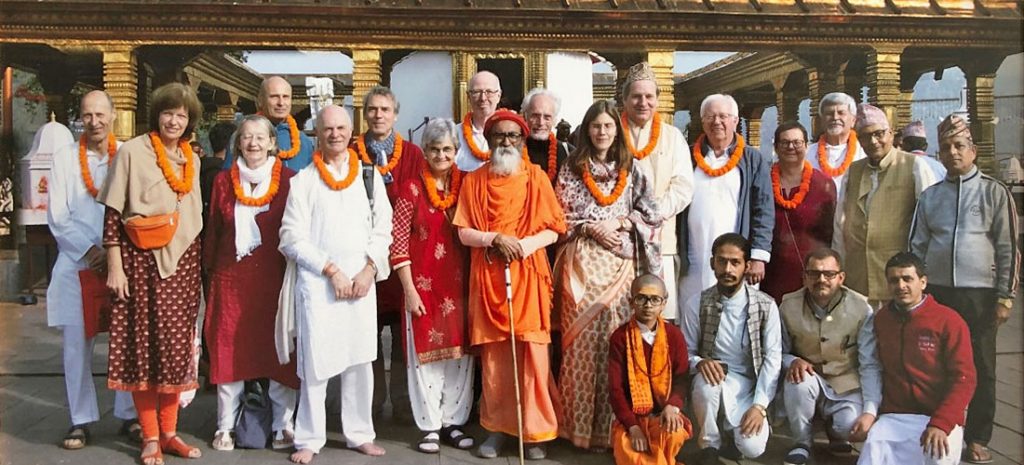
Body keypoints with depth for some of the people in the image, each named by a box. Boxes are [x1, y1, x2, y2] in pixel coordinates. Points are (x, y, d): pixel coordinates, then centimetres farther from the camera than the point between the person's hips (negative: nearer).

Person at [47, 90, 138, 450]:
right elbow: (57, 216, 3)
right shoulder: (65, 158, 6)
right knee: (76, 343, 3)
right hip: (77, 263, 1)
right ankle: (81, 420, 13)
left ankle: (130, 415, 13)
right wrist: (90, 251, -9)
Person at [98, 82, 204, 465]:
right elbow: (113, 213, -5)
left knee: (177, 344, 5)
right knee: (142, 344, 1)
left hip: (182, 261, 4)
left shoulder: (192, 160, 13)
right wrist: (115, 267, -10)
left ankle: (169, 432, 16)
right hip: (141, 259, -4)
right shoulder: (132, 152, -2)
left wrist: (198, 265, 14)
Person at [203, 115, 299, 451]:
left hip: (275, 277, -2)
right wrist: (210, 269, 11)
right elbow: (213, 230, 13)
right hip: (232, 277, 2)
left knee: (280, 349, 2)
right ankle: (225, 426, 18)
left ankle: (283, 425, 15)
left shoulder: (288, 180, 0)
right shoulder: (224, 181, 8)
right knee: (229, 348, 6)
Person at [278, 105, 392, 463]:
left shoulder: (370, 174, 10)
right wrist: (332, 270, -8)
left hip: (362, 278, 2)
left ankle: (360, 434, 17)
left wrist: (369, 269, -5)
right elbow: (292, 237, -3)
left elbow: (382, 228, 8)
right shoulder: (304, 179, 3)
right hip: (317, 280, -2)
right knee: (315, 361, -1)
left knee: (360, 359, 6)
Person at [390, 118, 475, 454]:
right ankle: (430, 426, 16)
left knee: (460, 354, 7)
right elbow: (398, 243, -4)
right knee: (426, 355, 4)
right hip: (423, 286, -3)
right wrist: (409, 289, -9)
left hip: (460, 285, 3)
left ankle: (453, 422, 21)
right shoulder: (412, 189, -3)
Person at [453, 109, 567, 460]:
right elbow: (464, 233, 2)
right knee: (493, 355, 5)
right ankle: (497, 427, 16)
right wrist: (495, 239, -14)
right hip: (488, 276, 1)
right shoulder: (474, 181, 7)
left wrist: (527, 243, -15)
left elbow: (553, 230, 3)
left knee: (531, 353, -3)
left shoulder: (536, 177, 5)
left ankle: (536, 432, 7)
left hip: (528, 276, -1)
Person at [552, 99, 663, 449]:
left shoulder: (632, 169, 12)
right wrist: (591, 230, -10)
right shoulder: (571, 169, 8)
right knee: (582, 337, -4)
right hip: (582, 261, -1)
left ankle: (615, 424, 8)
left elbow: (651, 213, 8)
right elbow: (560, 216, 3)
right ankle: (580, 424, 6)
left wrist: (619, 223, -6)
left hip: (620, 261, 1)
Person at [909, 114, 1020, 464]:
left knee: (980, 368, 5)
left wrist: (1006, 296, -6)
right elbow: (917, 246, 12)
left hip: (979, 293, -2)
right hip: (936, 291, 3)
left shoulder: (994, 192, 1)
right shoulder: (930, 196, 10)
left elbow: (1008, 248, -1)